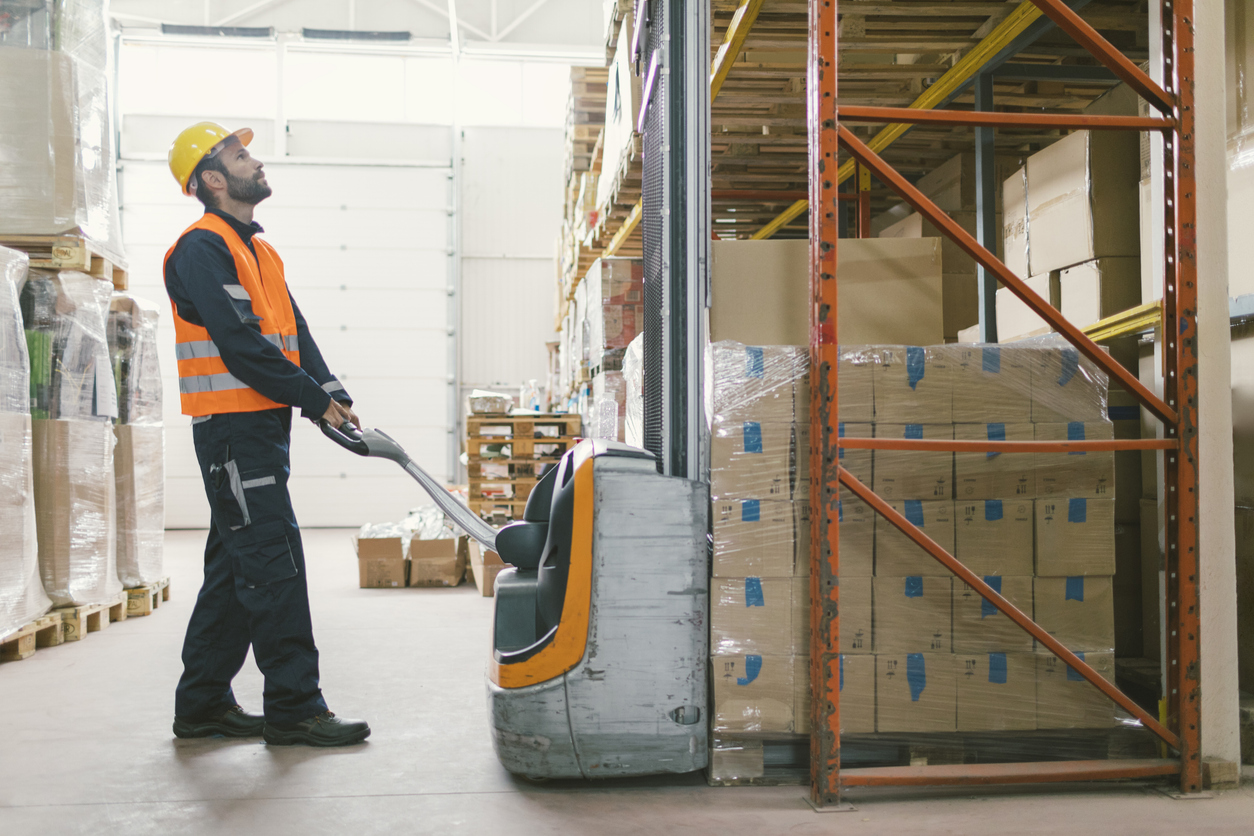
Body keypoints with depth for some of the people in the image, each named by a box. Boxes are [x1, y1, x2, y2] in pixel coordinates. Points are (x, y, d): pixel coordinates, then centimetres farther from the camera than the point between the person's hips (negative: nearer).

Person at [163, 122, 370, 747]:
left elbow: (293, 332, 16)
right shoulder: (202, 248, -9)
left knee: (236, 565, 13)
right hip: (233, 428, -10)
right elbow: (241, 344, -18)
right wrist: (315, 400, -14)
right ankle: (294, 708, -2)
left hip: (262, 428, 10)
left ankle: (202, 705, 21)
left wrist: (332, 392, 0)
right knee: (273, 565, -8)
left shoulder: (257, 251, 21)